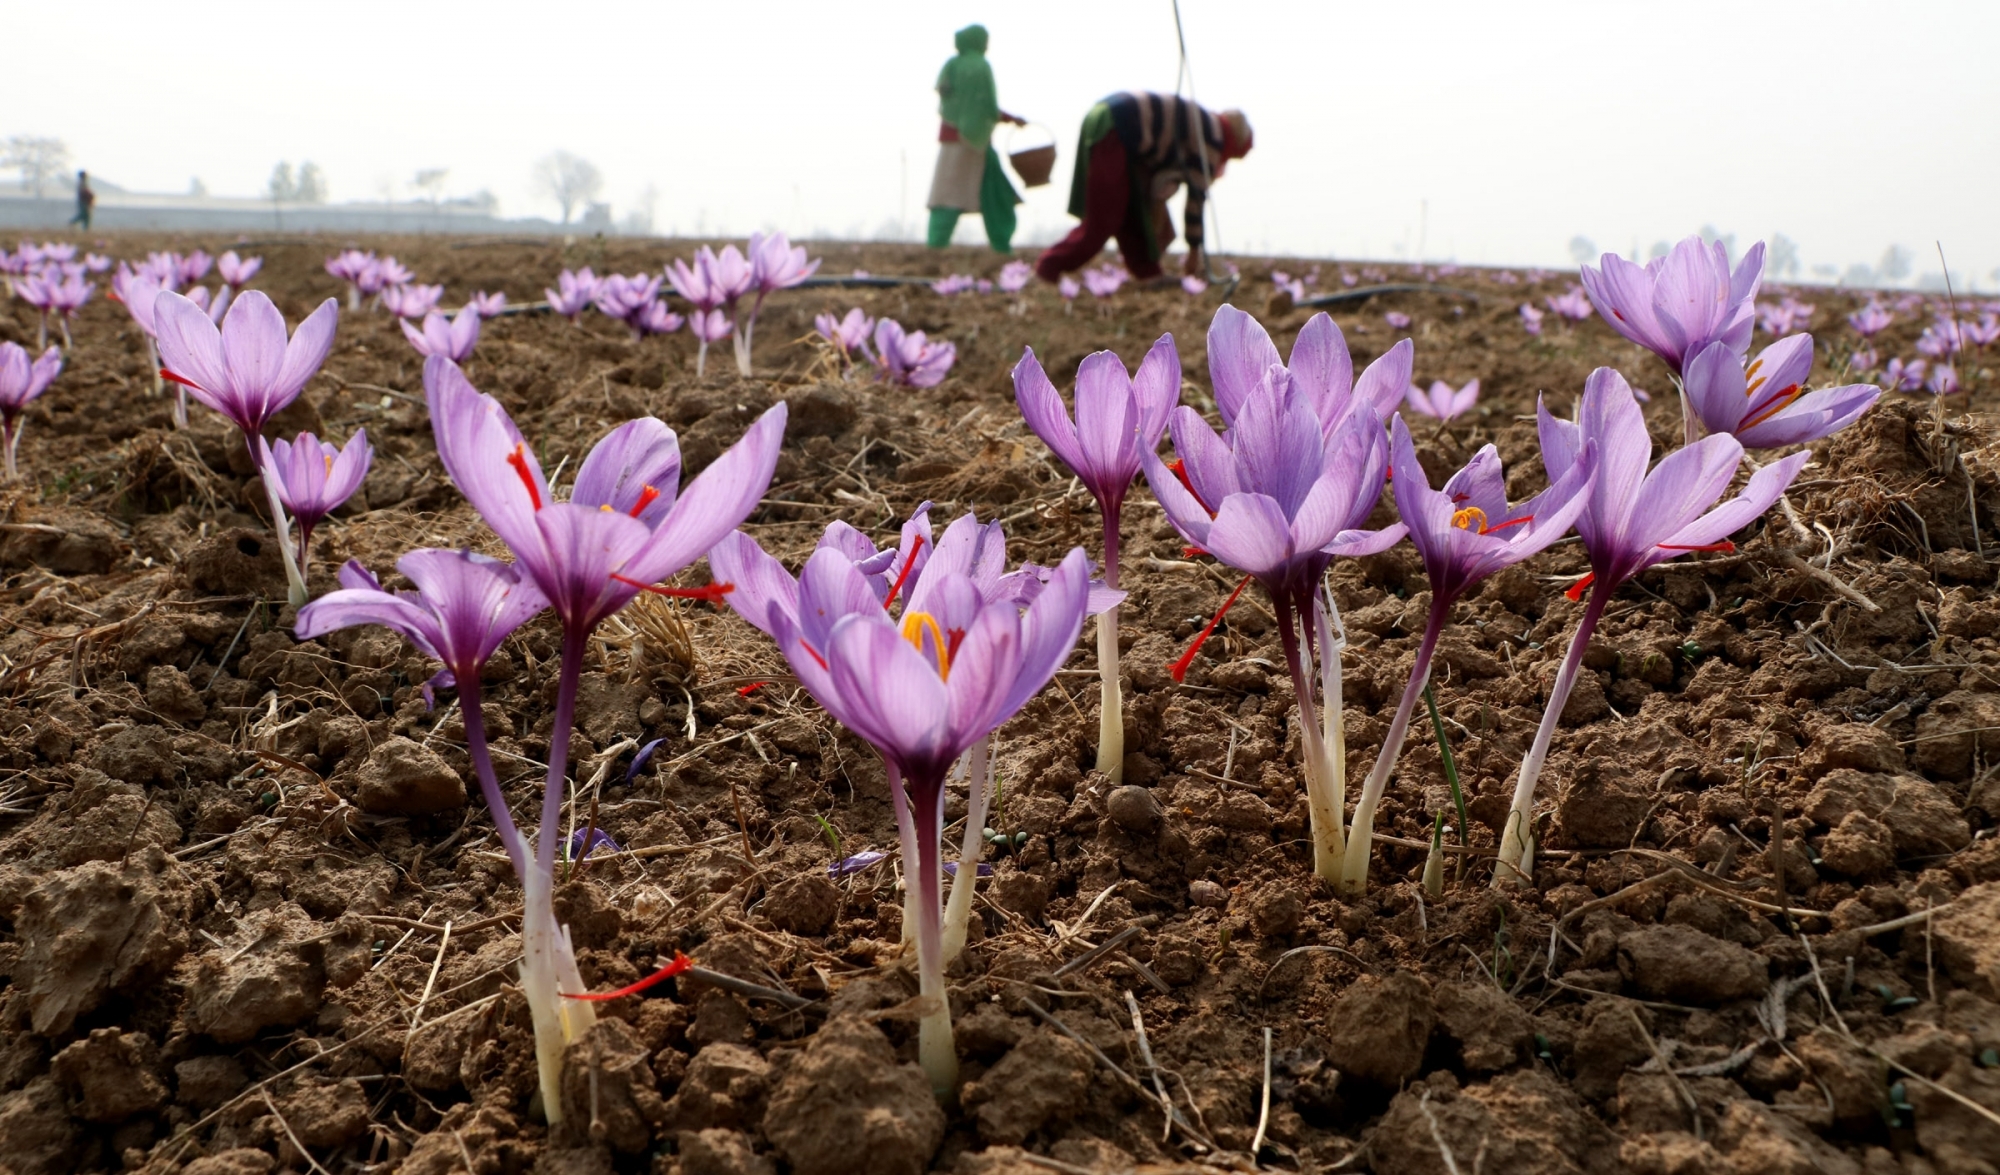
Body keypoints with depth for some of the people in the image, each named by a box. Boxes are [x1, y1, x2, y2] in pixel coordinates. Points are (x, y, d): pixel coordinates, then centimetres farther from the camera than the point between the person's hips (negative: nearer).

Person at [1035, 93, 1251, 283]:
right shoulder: (1212, 138, -3)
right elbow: (1197, 197, -3)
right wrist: (1195, 251, 3)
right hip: (1110, 131, -10)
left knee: (1134, 215, 14)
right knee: (1102, 221, -7)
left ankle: (1148, 277, 19)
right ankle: (1048, 270, -5)